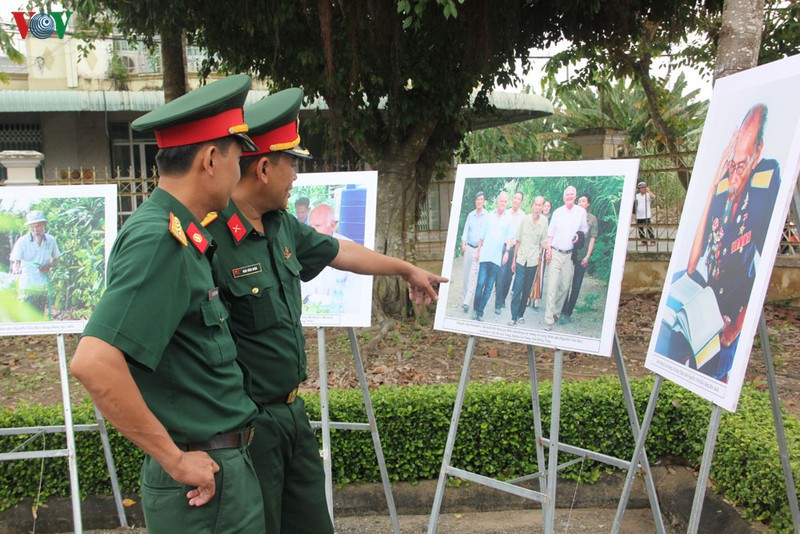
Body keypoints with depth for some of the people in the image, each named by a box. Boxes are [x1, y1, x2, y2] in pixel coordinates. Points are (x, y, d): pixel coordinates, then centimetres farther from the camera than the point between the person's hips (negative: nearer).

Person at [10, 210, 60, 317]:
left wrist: (49, 265, -6)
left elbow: (55, 260, 16)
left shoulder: (51, 240, 5)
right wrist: (16, 269, -29)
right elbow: (15, 263, -6)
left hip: (44, 287, 4)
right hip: (27, 287, -4)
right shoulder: (22, 241, -4)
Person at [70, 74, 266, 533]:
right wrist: (175, 459, -22)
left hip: (228, 462, 9)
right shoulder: (160, 241, -22)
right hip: (204, 479, -9)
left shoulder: (180, 236, 7)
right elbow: (93, 363, -30)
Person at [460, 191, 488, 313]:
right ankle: (466, 298, 17)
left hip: (479, 249, -5)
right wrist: (463, 243, -8)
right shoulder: (471, 215, 10)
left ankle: (467, 302, -14)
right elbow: (466, 230, 8)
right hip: (468, 247, 5)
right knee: (466, 274, 8)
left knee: (473, 275, -11)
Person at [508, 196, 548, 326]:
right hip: (521, 259, -1)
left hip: (533, 261, 1)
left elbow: (543, 242, 4)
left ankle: (521, 314, 20)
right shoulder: (525, 220, -2)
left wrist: (548, 247, -19)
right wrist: (514, 260, 6)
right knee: (518, 288, -7)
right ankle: (513, 317, -4)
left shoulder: (544, 222, -3)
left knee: (527, 290, 8)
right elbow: (518, 241, 4)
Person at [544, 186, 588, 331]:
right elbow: (550, 232, 6)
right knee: (552, 286, -8)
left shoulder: (581, 211, 4)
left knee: (565, 286, 7)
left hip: (569, 254, 2)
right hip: (556, 253, -2)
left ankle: (556, 312, 25)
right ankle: (549, 320, -8)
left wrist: (579, 235, -7)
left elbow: (585, 228, 14)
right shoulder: (557, 212, 3)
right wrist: (548, 249, -2)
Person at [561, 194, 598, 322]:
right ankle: (563, 311, 8)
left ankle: (568, 312, 9)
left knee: (576, 286, 2)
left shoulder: (592, 219, 4)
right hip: (569, 254, 1)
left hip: (582, 257, -1)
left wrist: (587, 256, -8)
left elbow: (592, 239, 0)